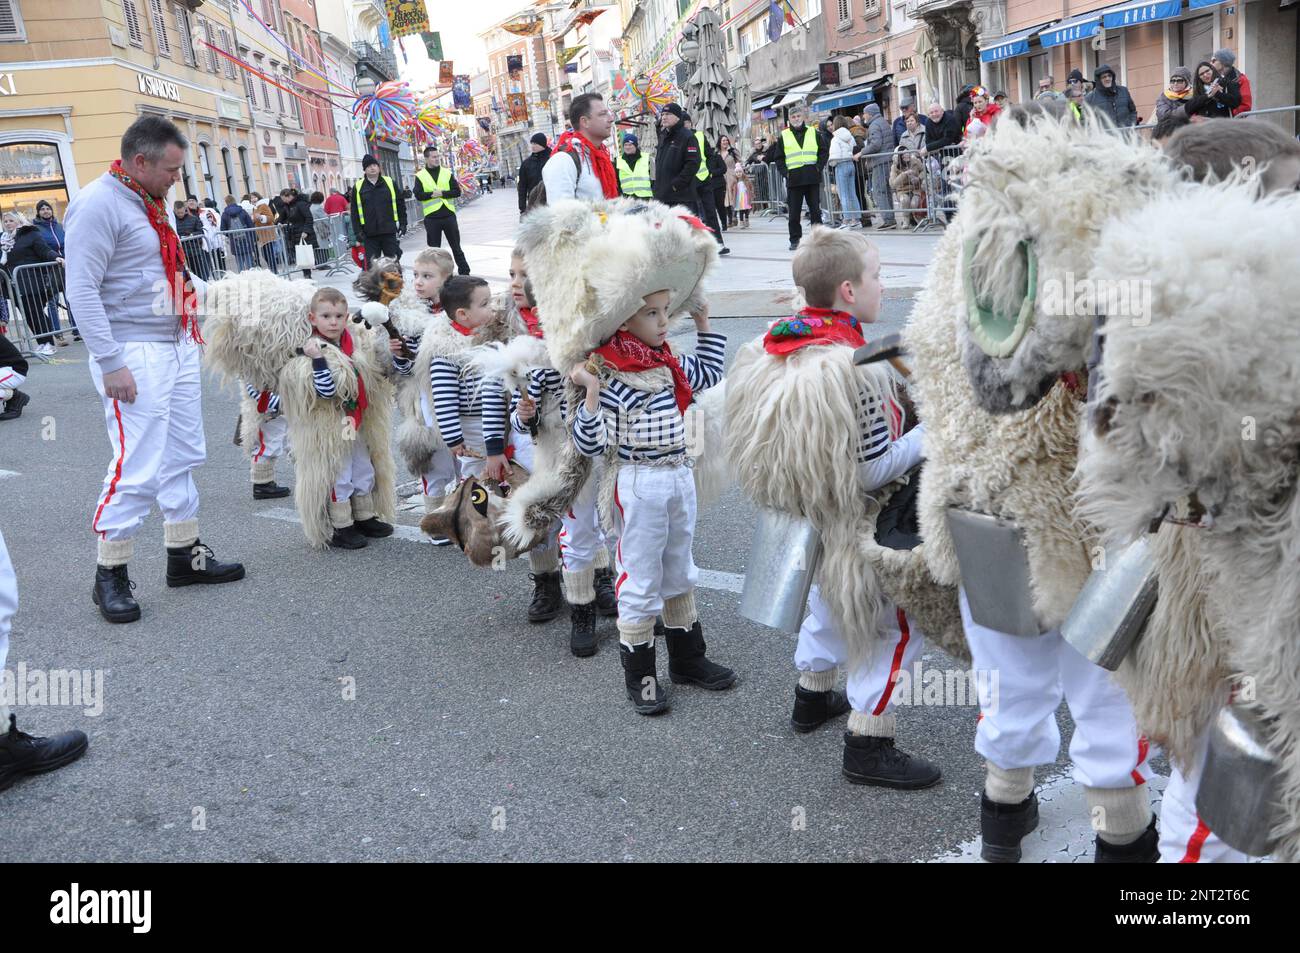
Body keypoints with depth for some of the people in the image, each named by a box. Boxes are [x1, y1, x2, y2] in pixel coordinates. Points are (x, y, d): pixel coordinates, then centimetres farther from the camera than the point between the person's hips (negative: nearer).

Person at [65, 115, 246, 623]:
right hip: (135, 354, -9)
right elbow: (82, 290, -18)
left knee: (182, 456, 14)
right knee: (137, 468, -7)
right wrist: (110, 363, -21)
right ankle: (109, 575, 7)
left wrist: (194, 323, 18)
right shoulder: (98, 204, -14)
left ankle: (185, 554, 25)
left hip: (178, 346, 9)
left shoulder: (147, 201, 14)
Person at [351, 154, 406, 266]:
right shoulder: (358, 187, 5)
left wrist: (402, 223, 3)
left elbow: (400, 205, 9)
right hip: (369, 234, 0)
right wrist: (358, 231, -3)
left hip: (389, 231, 0)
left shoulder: (390, 183, 5)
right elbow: (354, 212, 4)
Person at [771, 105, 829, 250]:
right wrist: (785, 172, -5)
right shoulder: (783, 136, 7)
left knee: (815, 210, 3)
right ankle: (794, 240, 7)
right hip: (793, 179, 0)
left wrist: (819, 167, -3)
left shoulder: (813, 133, 9)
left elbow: (824, 151, 10)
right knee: (794, 212, 0)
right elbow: (779, 158, 8)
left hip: (812, 178, 1)